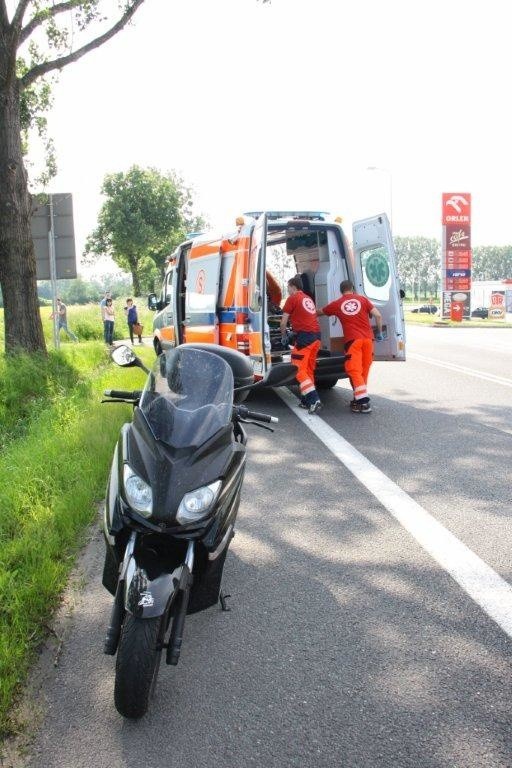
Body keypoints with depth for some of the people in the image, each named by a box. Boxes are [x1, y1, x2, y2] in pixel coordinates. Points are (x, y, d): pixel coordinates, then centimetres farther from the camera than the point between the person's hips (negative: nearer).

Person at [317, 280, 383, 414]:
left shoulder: (336, 304, 11)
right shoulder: (362, 299, 11)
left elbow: (319, 312, 28)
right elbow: (378, 315, 1)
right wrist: (379, 333, 13)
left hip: (352, 340, -3)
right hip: (367, 338, 3)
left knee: (354, 371, -3)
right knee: (364, 371, 14)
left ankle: (364, 403, -13)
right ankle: (359, 398, 22)